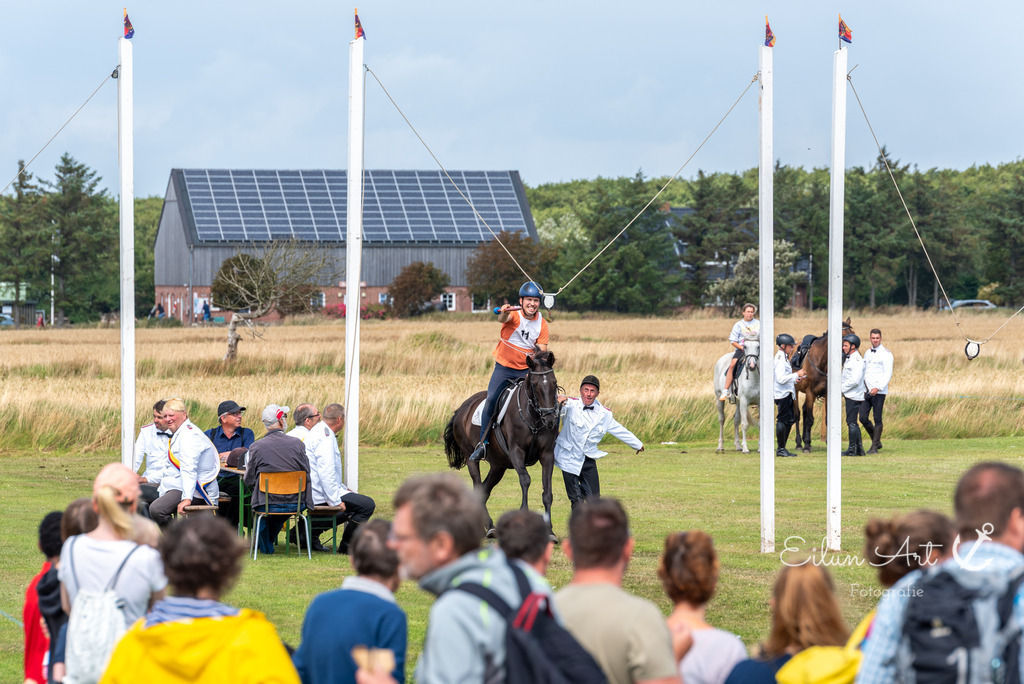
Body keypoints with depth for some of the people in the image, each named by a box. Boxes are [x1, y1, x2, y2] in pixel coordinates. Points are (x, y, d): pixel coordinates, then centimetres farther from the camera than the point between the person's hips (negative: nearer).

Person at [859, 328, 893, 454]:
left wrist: (878, 388, -23)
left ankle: (875, 446, 6)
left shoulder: (886, 354, -6)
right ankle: (876, 441, 19)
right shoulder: (868, 353, 15)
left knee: (877, 419, -2)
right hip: (866, 391, 7)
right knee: (863, 418, 2)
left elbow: (888, 374, -13)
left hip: (879, 392, -6)